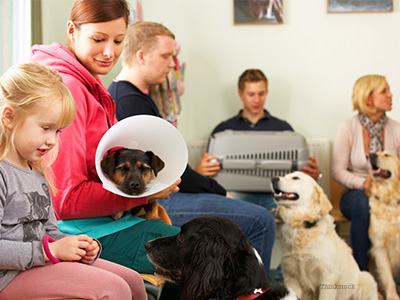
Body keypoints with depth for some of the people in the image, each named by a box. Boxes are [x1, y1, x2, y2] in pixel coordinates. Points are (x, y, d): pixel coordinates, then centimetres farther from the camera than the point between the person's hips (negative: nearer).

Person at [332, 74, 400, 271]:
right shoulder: (348, 128, -4)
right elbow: (338, 172, -7)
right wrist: (365, 184, -23)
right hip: (354, 195, -2)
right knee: (363, 201, -37)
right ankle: (361, 275, -26)